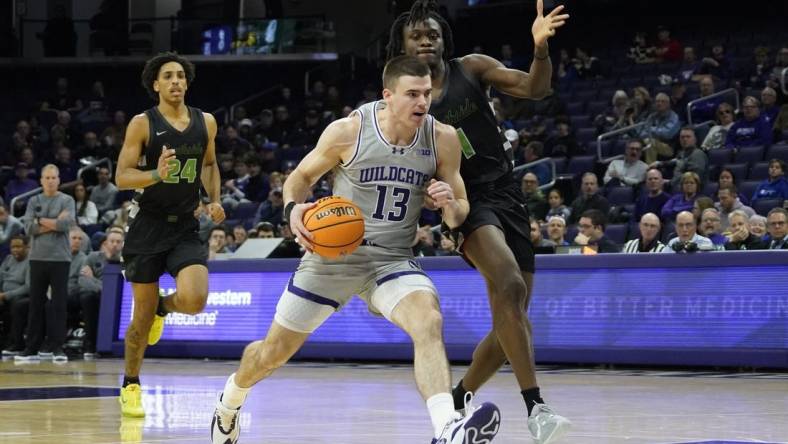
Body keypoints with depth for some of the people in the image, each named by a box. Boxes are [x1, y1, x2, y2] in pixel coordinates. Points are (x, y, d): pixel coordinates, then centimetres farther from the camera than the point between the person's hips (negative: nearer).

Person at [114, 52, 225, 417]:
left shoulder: (205, 123, 4)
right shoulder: (143, 124, -7)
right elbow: (122, 177, -10)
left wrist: (214, 200, 6)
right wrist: (157, 175, -28)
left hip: (186, 226, 2)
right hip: (148, 225, -2)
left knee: (194, 301, -20)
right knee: (142, 314, 2)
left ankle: (162, 307, 18)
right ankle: (130, 385, 23)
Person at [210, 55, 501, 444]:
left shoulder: (443, 139, -8)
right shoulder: (349, 131, -14)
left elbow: (458, 217, 3)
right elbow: (301, 177, 2)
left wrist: (450, 205, -21)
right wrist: (293, 208, -19)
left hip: (393, 259, 1)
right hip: (332, 254, 0)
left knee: (429, 321, -32)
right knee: (273, 353, 12)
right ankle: (229, 402, 45)